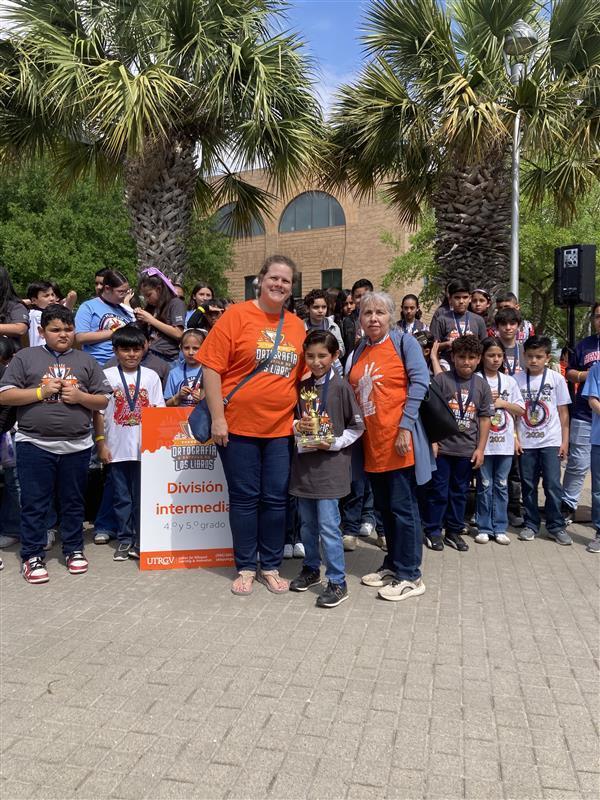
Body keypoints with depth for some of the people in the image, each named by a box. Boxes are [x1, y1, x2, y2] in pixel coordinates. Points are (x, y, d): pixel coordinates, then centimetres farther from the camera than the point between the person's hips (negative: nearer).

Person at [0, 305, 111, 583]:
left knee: (73, 502, 13)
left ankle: (74, 549, 27)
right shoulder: (25, 357, 5)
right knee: (34, 504, 5)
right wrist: (41, 391, -12)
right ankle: (32, 556, 17)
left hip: (77, 446, 2)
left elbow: (103, 401, 10)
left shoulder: (86, 361, 10)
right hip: (35, 445, -2)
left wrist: (80, 397, -9)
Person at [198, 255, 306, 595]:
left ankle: (271, 567, 25)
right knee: (244, 498, 7)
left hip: (281, 428, 4)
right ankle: (246, 567, 23)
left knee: (276, 499, 9)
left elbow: (302, 374, 16)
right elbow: (212, 367, -8)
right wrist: (218, 418, -12)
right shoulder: (237, 315, -5)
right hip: (238, 426, -3)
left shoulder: (297, 325, 8)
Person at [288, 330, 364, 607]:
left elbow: (357, 426, -4)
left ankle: (337, 582, 7)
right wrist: (297, 427, -4)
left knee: (328, 525, -5)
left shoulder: (341, 386, -7)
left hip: (330, 463, -6)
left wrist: (333, 442, -14)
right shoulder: (302, 386, 8)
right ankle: (311, 568, 34)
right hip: (304, 461, 6)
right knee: (307, 523, 16)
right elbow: (292, 419, 17)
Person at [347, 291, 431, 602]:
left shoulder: (404, 342, -3)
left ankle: (410, 576, 10)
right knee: (384, 506, 15)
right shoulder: (358, 351, 15)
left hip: (398, 438, -6)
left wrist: (405, 426, -18)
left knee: (402, 506, -1)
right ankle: (393, 565, 29)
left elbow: (419, 382, -11)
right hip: (372, 441, 7)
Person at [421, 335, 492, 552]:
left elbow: (484, 418, 8)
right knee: (438, 491, 4)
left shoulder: (481, 385, 6)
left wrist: (480, 448, 5)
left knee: (460, 492, 14)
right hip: (442, 447, -3)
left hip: (467, 450, 4)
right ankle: (432, 531, 18)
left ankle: (454, 531, 27)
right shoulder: (441, 379, -6)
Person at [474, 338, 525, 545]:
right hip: (483, 441, -3)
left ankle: (500, 528, 16)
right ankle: (484, 528, 14)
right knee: (485, 485, 4)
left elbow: (521, 410, 8)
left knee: (501, 485, 8)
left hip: (505, 442, 3)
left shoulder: (509, 381, 8)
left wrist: (502, 403, -6)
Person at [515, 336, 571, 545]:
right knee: (528, 486, 9)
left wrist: (565, 441, 0)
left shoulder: (556, 379, 0)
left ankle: (556, 526, 11)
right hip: (526, 442, 1)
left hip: (550, 441, -1)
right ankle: (531, 524, 20)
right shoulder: (518, 379, 1)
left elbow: (563, 412, 3)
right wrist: (514, 438, -2)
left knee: (552, 485, -3)